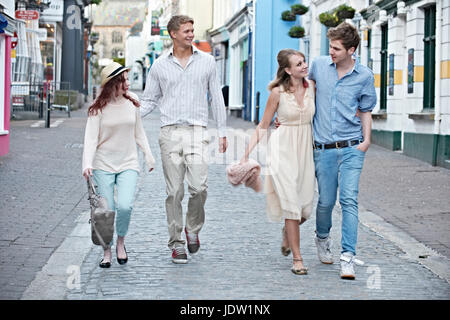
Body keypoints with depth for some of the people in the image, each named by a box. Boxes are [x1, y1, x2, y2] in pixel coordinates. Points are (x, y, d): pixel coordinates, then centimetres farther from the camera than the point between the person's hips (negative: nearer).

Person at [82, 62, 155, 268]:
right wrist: (87, 164, -22)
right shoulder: (99, 108, -5)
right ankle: (107, 251, 18)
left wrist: (148, 156, 19)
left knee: (125, 206, -16)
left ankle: (120, 242, 10)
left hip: (128, 164, 2)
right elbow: (91, 138, -9)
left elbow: (139, 133, 17)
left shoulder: (132, 103, 5)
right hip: (103, 165, -2)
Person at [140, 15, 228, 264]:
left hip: (197, 131, 0)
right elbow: (150, 99, 13)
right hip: (170, 133, 0)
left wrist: (222, 131, 11)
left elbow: (216, 97, 13)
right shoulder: (160, 65, 8)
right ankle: (176, 243, 9)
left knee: (199, 187, -13)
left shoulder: (206, 61, 9)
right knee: (174, 191, 1)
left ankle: (193, 229, 14)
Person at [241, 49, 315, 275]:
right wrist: (246, 154, -4)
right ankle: (297, 259, -3)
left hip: (305, 148, 4)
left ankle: (287, 233, 36)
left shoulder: (311, 87, 4)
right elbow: (263, 126, 0)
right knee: (291, 203, -10)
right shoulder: (278, 92, -7)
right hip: (283, 148, -4)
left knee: (306, 208, 3)